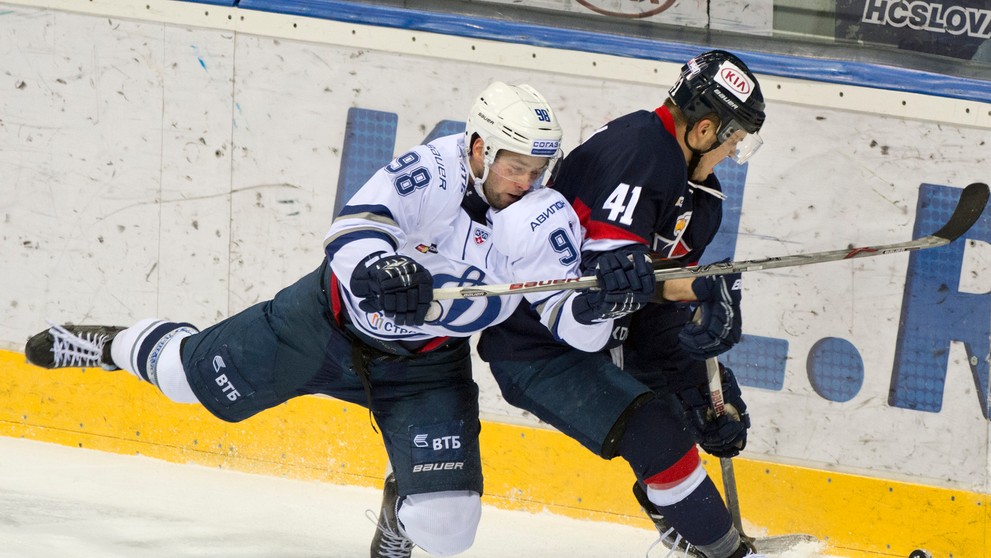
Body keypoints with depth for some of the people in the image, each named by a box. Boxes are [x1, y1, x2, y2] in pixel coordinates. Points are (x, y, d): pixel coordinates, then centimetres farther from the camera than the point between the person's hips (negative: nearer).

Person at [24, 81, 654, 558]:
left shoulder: (549, 221, -18)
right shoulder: (431, 171, -27)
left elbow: (572, 325, -17)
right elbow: (354, 227, -37)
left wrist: (599, 303, -40)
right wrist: (375, 264, -59)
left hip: (425, 367, 2)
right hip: (335, 320, -2)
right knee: (199, 379, 10)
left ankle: (404, 507, 30)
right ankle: (121, 346, 47)